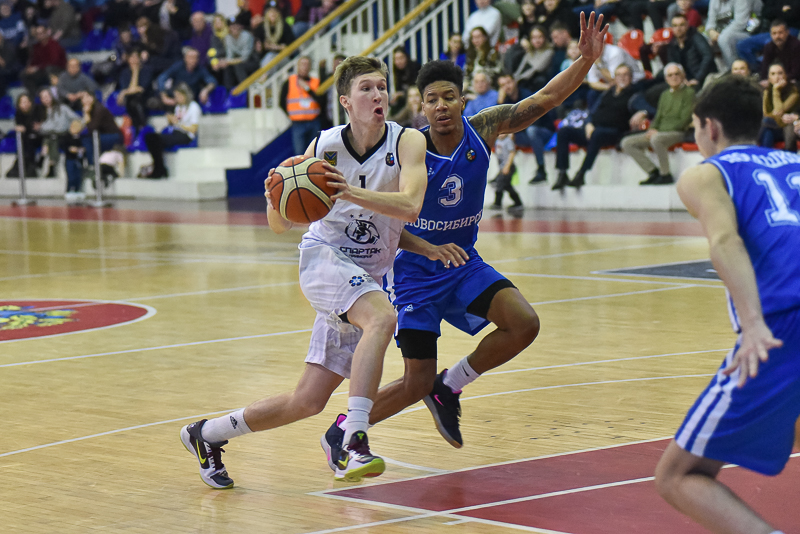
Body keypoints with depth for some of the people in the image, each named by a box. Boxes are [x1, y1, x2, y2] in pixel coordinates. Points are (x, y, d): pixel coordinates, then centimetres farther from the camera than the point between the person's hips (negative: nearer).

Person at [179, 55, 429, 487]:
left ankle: (208, 435, 25)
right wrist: (275, 198, -22)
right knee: (382, 318, -36)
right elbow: (281, 225, 1)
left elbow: (410, 207, -27)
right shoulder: (323, 147, -6)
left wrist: (351, 192, -41)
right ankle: (354, 445, -41)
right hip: (323, 258, -3)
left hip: (365, 278, 3)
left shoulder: (408, 143, -9)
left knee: (307, 402, 4)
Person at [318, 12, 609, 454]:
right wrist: (431, 249, -33)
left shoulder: (482, 130, -11)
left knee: (524, 324, -17)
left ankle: (449, 388, 6)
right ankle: (341, 431, 17)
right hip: (415, 271, -4)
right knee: (417, 384, -7)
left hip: (464, 262, 5)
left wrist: (586, 59, -28)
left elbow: (544, 99, -13)